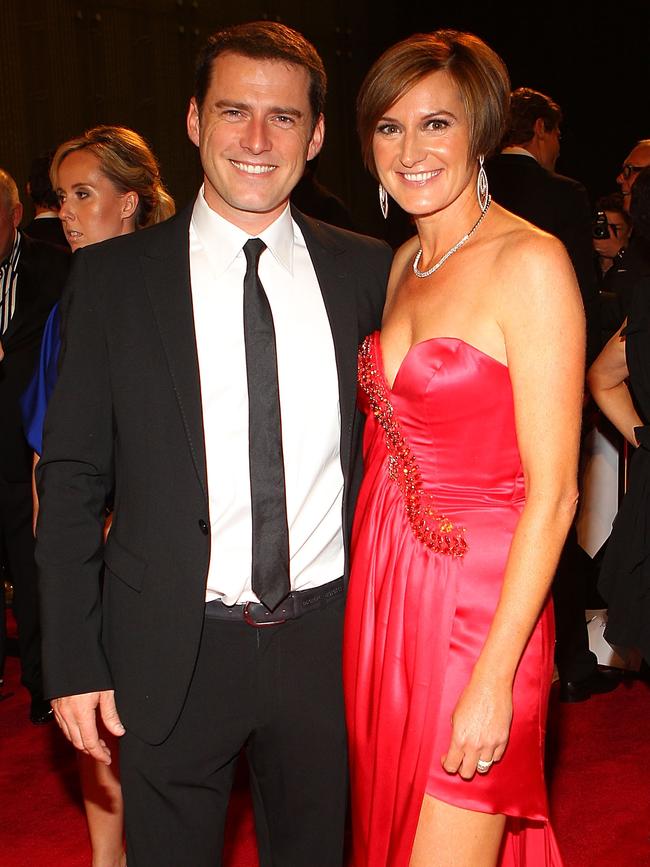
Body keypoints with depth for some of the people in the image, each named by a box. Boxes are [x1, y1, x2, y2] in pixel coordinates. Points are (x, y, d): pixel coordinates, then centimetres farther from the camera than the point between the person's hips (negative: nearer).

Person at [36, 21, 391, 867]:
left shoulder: (364, 270, 1)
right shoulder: (114, 275, -4)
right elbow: (72, 478, -3)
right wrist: (74, 663, -6)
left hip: (328, 638, 2)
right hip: (172, 654, -1)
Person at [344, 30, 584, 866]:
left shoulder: (530, 262, -14)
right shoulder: (404, 264, 10)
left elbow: (552, 491, -17)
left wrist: (494, 677, -19)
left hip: (479, 605, -7)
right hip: (383, 592, 7)